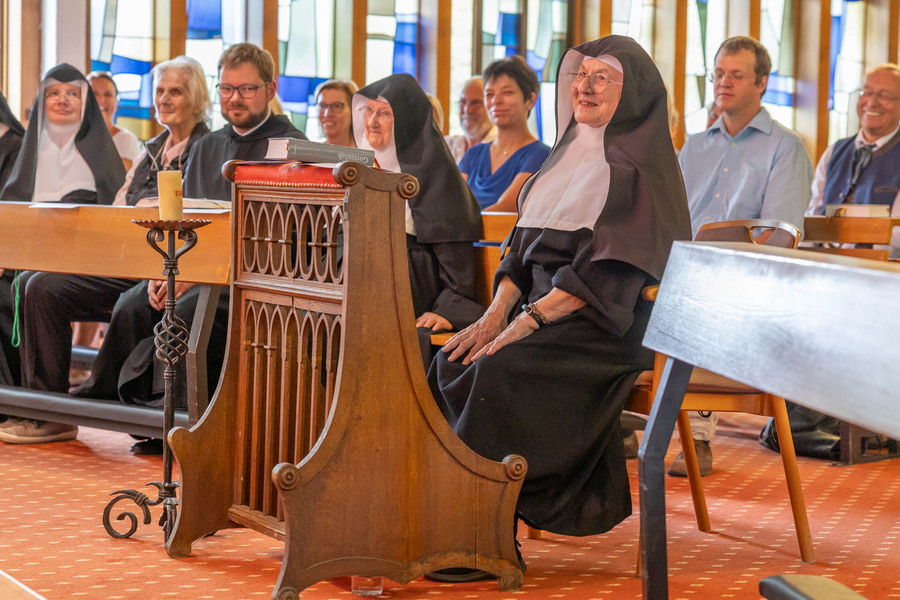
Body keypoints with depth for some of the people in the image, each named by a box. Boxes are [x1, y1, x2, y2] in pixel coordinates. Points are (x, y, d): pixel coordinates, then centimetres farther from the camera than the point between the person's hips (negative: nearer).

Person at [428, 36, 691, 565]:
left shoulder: (639, 166, -6)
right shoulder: (568, 155, 19)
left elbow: (607, 269, -17)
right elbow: (525, 245, 16)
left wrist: (526, 322, -21)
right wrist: (496, 313, -1)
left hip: (611, 327, -7)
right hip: (543, 313, 8)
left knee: (499, 370, -30)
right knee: (452, 364, -17)